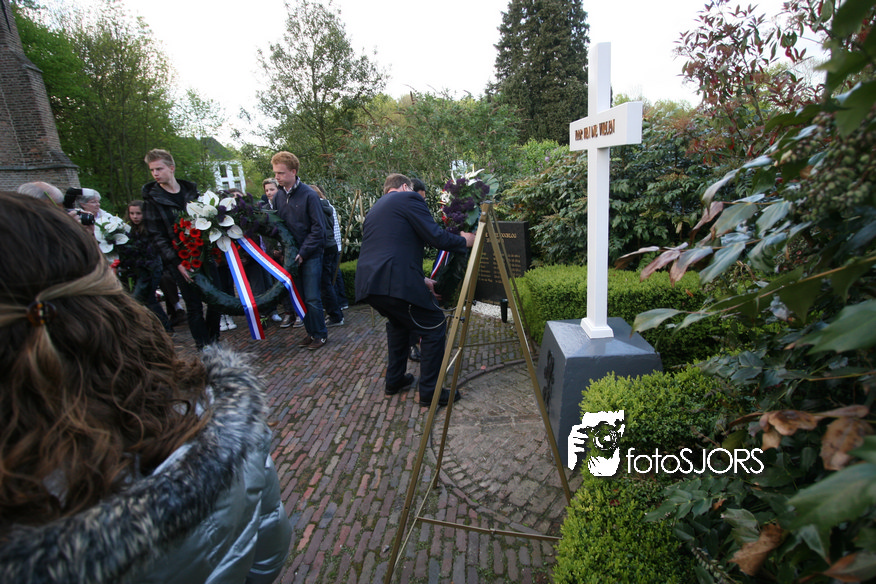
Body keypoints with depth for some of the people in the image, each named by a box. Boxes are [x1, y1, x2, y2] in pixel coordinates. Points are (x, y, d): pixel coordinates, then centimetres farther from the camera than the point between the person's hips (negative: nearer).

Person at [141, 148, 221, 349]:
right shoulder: (152, 199, -1)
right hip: (180, 261, -3)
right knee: (194, 306, -1)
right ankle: (204, 348, 12)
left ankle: (214, 341, 22)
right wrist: (176, 262, -15)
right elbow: (157, 236, -5)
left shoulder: (191, 190, 9)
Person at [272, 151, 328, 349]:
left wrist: (303, 253, -15)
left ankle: (320, 334, 13)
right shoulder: (278, 196, 6)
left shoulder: (309, 195, -10)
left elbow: (318, 229, -12)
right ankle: (310, 331, 25)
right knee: (300, 297, 11)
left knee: (312, 298, -3)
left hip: (310, 255, -5)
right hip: (291, 255, 5)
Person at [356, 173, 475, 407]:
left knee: (399, 322, 31)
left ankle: (395, 381, 36)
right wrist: (464, 240, 13)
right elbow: (436, 237, -6)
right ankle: (430, 392, 12)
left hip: (367, 283, 9)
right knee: (434, 328, 7)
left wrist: (419, 279, 33)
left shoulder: (375, 208, 29)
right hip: (395, 282, -9)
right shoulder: (408, 198, 4)